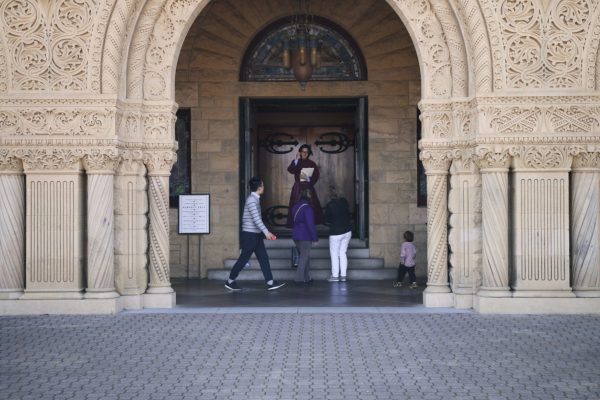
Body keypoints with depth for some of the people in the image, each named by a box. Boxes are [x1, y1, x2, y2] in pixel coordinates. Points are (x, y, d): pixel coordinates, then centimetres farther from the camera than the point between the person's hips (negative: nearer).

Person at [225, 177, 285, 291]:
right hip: (249, 235, -9)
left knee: (263, 258, 3)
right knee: (243, 259, -1)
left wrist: (265, 232, 20)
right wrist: (266, 232, -25)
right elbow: (256, 218, -24)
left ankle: (270, 283, 1)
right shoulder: (251, 200, -17)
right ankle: (230, 281, 10)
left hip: (256, 234, 9)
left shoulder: (255, 199, 14)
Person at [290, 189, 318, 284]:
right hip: (305, 236, -8)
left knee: (304, 256, 16)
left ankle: (306, 278, 19)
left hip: (296, 234, 8)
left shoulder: (295, 207, 9)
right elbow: (310, 224, -18)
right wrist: (315, 237, -12)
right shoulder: (308, 208, -17)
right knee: (304, 256, -1)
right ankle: (299, 278, -4)